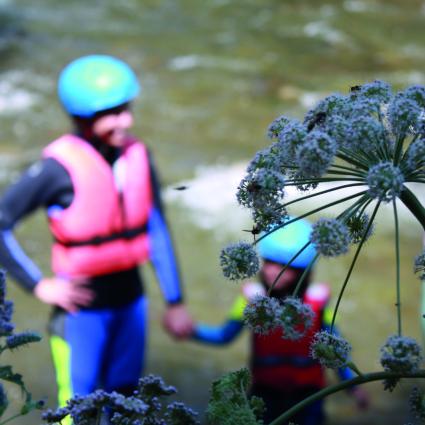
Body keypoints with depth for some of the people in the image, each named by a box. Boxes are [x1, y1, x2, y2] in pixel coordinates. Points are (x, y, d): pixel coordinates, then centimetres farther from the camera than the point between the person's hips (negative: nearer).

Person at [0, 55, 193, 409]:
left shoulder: (137, 156, -4)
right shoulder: (60, 167, -20)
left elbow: (158, 231, 4)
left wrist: (175, 301, 7)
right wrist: (38, 285, -14)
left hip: (130, 300, 5)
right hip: (82, 306, -5)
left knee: (125, 400, 17)